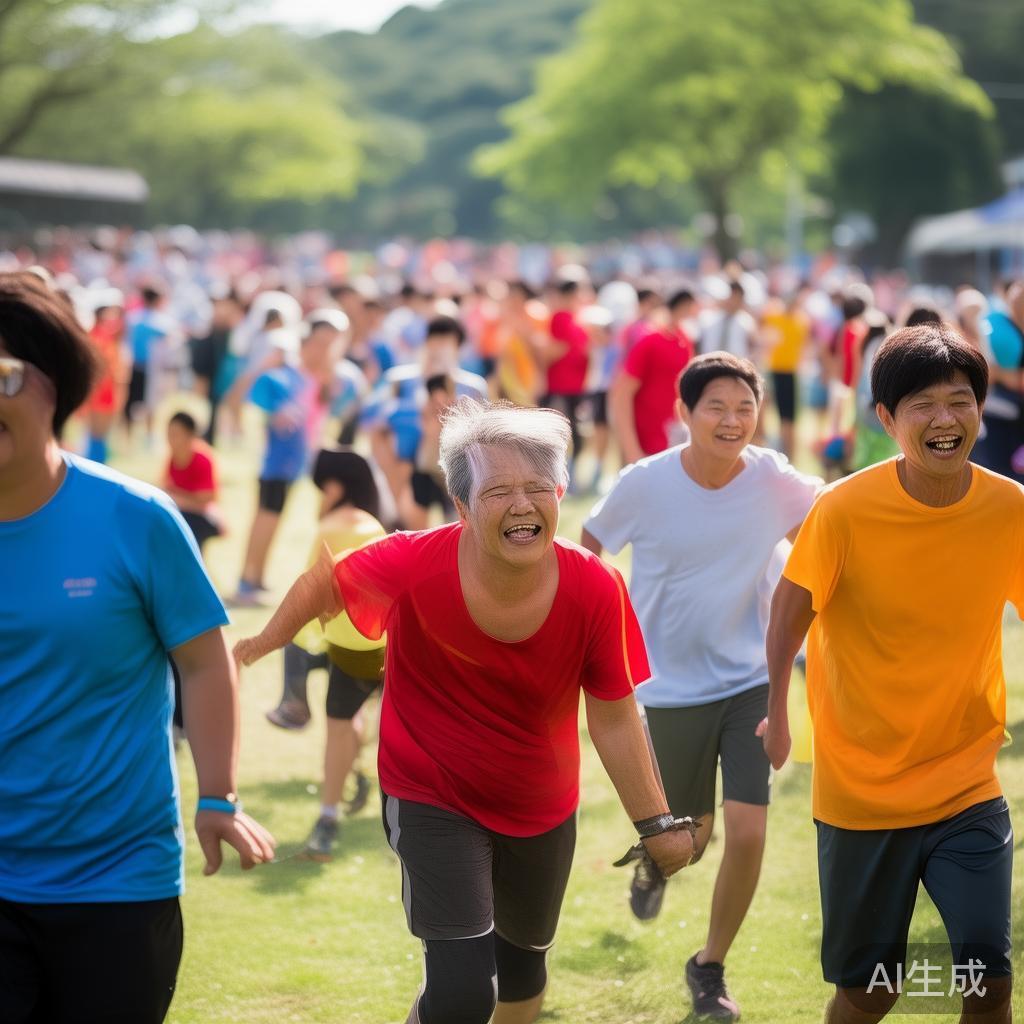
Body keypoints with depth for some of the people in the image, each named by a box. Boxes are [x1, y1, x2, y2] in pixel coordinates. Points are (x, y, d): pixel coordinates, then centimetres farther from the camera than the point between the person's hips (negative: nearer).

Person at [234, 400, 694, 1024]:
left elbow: (614, 719, -10)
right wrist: (264, 643, 6)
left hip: (544, 810, 4)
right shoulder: (415, 566, -27)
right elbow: (327, 583, -6)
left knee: (524, 965, 26)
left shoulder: (596, 591, -22)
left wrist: (656, 822, -6)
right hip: (433, 802, -3)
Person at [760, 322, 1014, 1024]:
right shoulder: (846, 508, -16)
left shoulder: (1009, 509, -10)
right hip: (860, 790, -1)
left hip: (968, 788, 1)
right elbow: (792, 608, -1)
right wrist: (777, 713, 2)